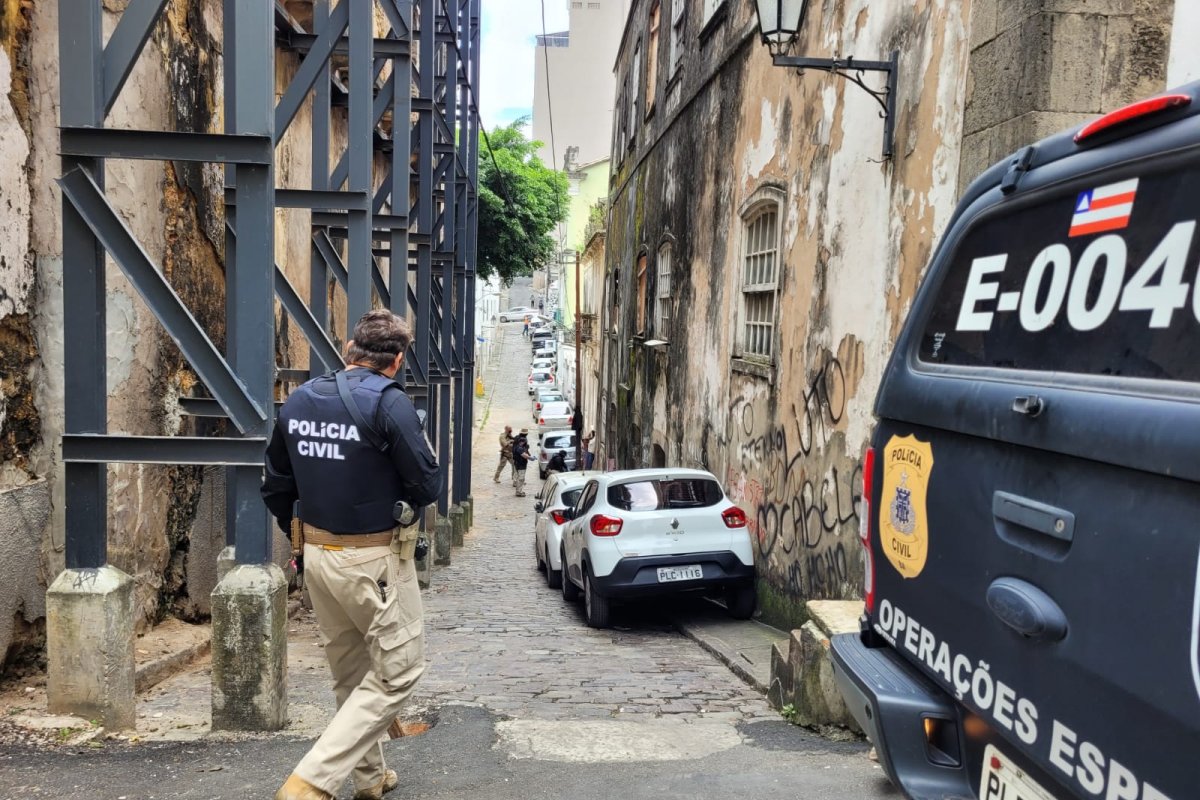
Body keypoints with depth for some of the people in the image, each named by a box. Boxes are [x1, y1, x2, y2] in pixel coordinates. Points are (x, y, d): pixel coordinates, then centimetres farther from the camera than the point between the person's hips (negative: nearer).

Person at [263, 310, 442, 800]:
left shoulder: (298, 401, 4)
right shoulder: (388, 403, -17)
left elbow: (276, 488, 10)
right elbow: (428, 486, -14)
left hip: (317, 555, 7)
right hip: (374, 562, -7)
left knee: (351, 672, 21)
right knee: (397, 672, 7)